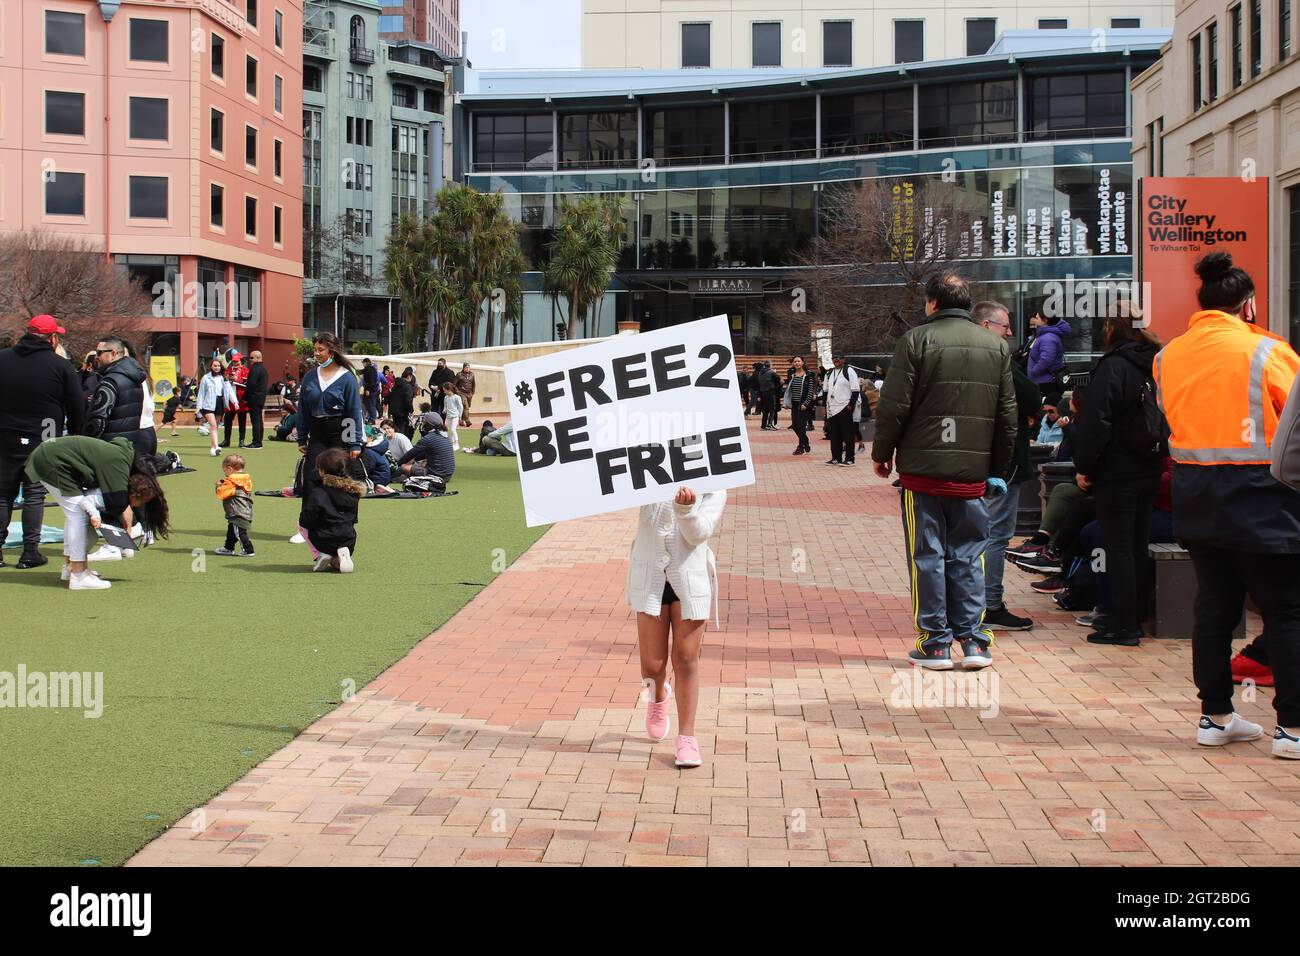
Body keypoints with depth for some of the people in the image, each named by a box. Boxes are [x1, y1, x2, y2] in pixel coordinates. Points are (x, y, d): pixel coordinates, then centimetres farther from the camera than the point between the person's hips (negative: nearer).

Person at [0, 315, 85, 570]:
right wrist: (73, 434, 12)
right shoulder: (61, 366, -6)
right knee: (34, 494, 3)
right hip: (42, 442, -3)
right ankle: (30, 552, 3)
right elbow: (77, 408, -2)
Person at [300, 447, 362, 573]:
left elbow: (306, 521, -13)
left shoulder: (317, 492, -13)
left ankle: (321, 556, 6)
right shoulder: (353, 490, 3)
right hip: (349, 542, 5)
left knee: (301, 525, 22)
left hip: (325, 541, -5)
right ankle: (338, 559, 2)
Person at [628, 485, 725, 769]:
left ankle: (687, 736, 11)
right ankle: (658, 696, 39)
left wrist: (685, 507, -33)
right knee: (652, 667, 3)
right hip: (650, 579, 1)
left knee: (686, 661, 0)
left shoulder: (714, 489, -4)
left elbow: (699, 533, -14)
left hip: (690, 580, -1)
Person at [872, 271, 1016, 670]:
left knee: (927, 555, 3)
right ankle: (973, 640, 6)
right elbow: (1007, 414, 11)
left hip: (923, 469, -3)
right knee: (968, 555, 9)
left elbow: (894, 405, -7)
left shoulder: (916, 340, -4)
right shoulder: (996, 346, 9)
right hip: (972, 472, 3)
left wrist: (882, 453, 6)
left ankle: (935, 642, 4)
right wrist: (997, 469, 18)